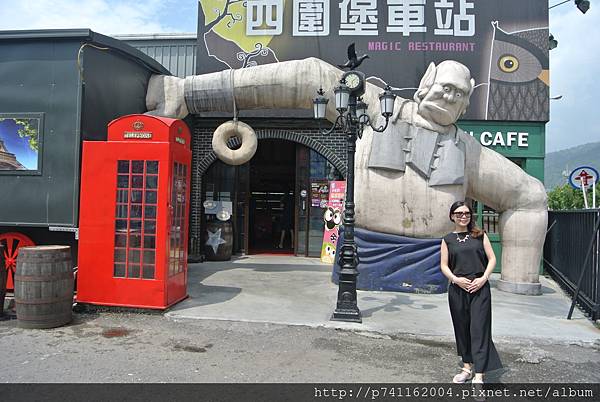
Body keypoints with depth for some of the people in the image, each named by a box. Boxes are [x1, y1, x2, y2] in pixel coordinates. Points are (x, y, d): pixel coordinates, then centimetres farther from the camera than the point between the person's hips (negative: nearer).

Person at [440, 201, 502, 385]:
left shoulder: (480, 235, 6)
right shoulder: (448, 239, 7)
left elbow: (492, 259, 4)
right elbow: (444, 265, 5)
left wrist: (484, 278, -10)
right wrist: (456, 279, -11)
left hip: (479, 288, -2)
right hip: (457, 289, 2)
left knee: (479, 329, -4)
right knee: (462, 329, 12)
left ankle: (478, 376, -1)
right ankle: (467, 367, 28)